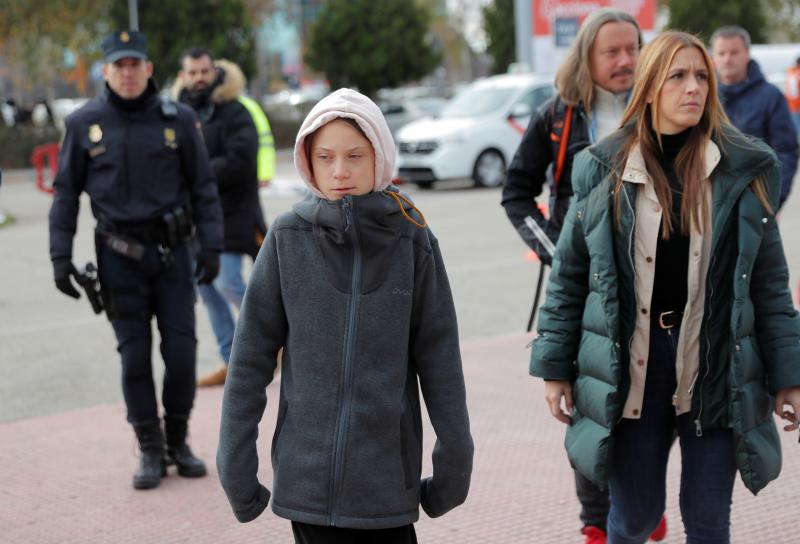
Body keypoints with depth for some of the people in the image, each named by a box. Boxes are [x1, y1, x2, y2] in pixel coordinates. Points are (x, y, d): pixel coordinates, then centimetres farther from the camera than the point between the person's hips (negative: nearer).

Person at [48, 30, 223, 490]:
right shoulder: (85, 124, 0)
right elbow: (66, 193, 4)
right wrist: (60, 255, -3)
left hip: (172, 250, 0)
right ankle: (150, 452, 13)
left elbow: (203, 188, 3)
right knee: (135, 355, 2)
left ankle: (178, 441, 19)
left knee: (181, 349, 0)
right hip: (119, 257, 0)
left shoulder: (178, 120, -1)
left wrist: (212, 246, -5)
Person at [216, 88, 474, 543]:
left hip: (389, 481, 0)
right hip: (308, 476, 0)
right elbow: (251, 356, 0)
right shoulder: (288, 239, -3)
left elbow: (440, 358, 1)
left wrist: (454, 459, 3)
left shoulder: (412, 241, -3)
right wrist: (236, 461, -1)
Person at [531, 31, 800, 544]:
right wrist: (555, 367, 3)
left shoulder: (745, 169, 2)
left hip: (717, 366, 0)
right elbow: (568, 276, 5)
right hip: (630, 369, 0)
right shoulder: (602, 170, 1)